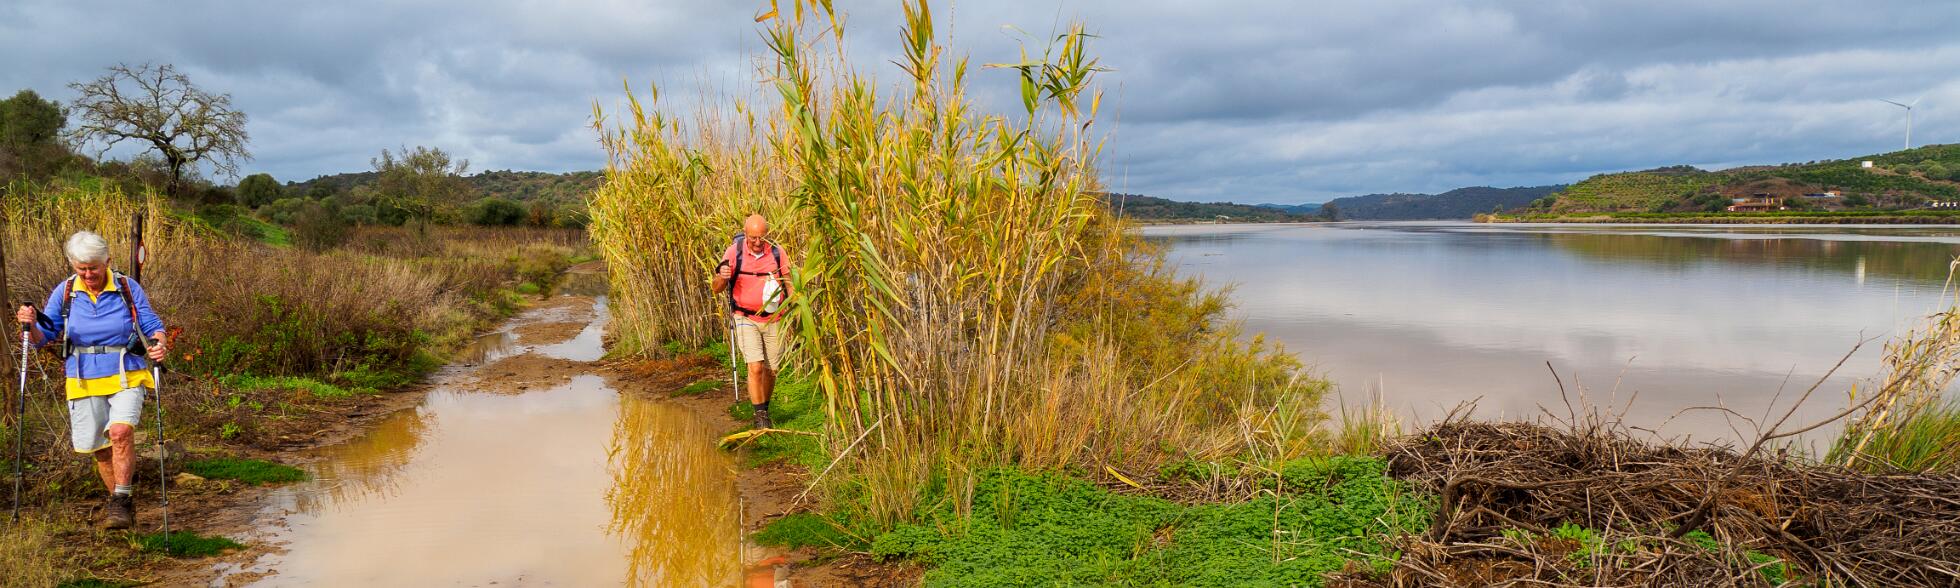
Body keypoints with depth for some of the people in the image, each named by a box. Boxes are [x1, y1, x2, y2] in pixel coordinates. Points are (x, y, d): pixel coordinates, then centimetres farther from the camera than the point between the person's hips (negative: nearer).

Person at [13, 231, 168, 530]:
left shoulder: (128, 289, -4)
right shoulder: (64, 292, 1)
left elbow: (152, 325, -1)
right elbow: (44, 336, 5)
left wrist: (159, 344, -24)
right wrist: (30, 325, -18)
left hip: (126, 378, -3)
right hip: (84, 382, 3)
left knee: (120, 431, -25)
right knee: (100, 448, 9)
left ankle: (120, 500, -14)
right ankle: (122, 503, 29)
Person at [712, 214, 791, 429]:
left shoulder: (776, 252, -4)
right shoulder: (734, 252, -8)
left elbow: (789, 283, 8)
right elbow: (717, 289, -4)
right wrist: (722, 277, -27)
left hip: (774, 320, 2)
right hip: (746, 319, -2)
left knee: (771, 370, 8)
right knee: (755, 368, -15)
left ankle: (765, 411, 29)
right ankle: (760, 416, -6)